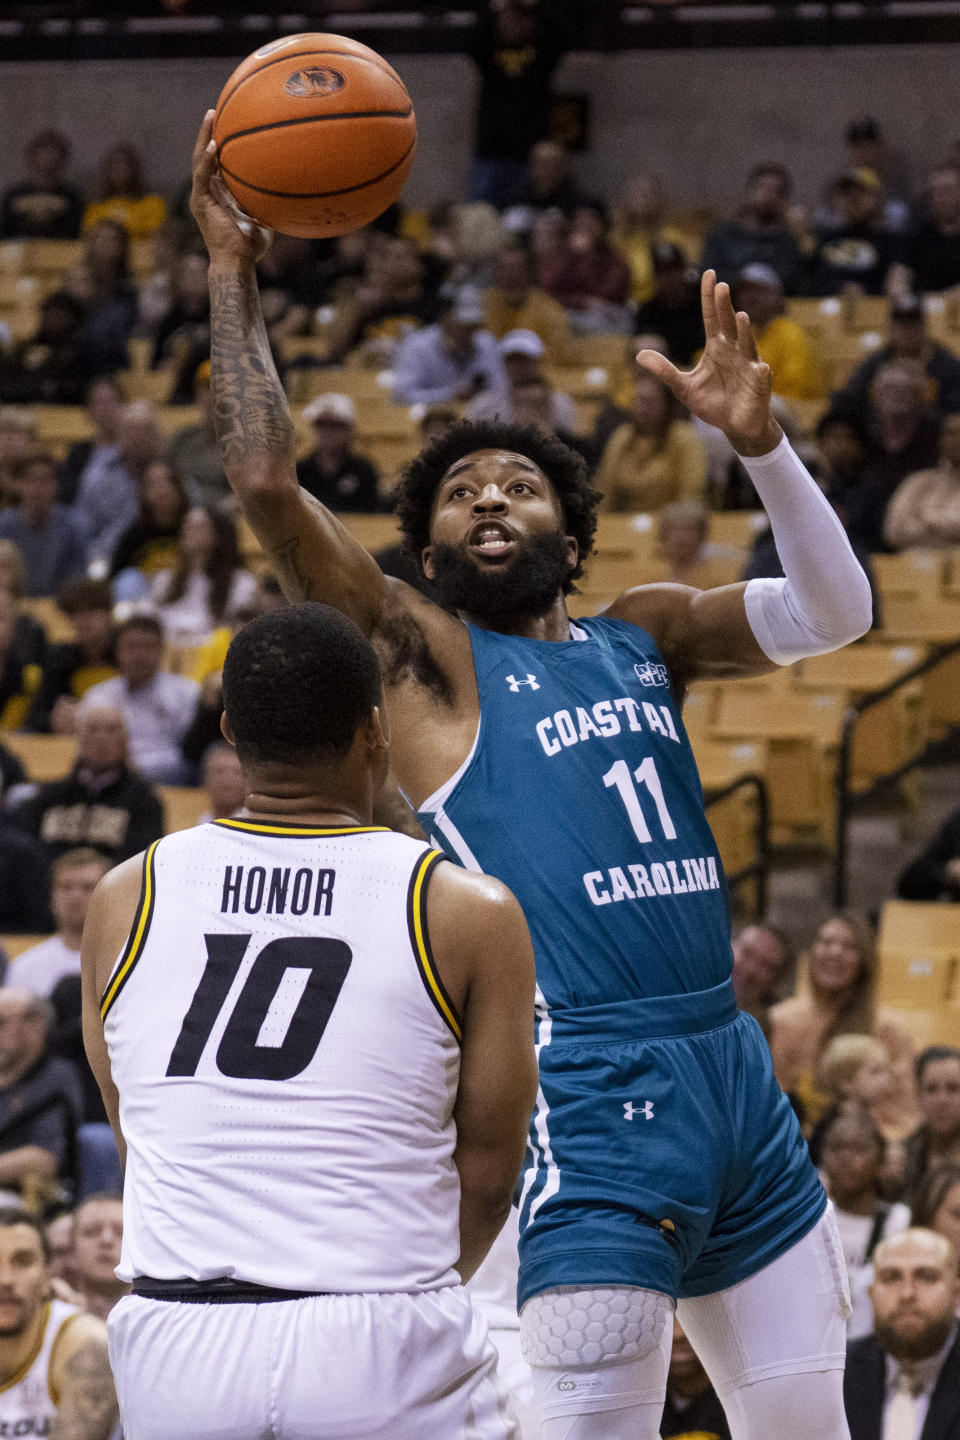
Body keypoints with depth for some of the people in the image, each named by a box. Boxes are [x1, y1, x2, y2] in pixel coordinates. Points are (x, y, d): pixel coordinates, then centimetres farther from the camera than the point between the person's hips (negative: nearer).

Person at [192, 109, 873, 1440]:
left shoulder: (643, 634, 17)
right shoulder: (424, 657, 1)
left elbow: (834, 612, 6)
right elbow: (265, 484, -10)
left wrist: (756, 441, -8)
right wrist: (233, 275, -6)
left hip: (733, 1068, 6)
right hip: (589, 1091, -6)